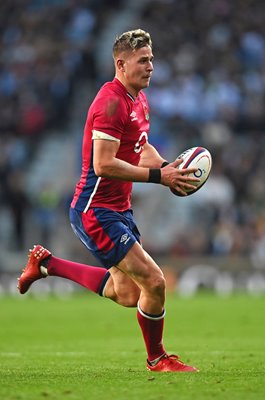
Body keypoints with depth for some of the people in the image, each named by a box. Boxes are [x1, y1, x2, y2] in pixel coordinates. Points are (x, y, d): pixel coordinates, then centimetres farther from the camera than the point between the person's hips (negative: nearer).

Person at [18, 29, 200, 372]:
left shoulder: (138, 99, 11)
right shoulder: (112, 102, -20)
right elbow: (103, 164, -26)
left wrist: (167, 167, 4)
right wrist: (158, 176, -24)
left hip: (119, 209, 10)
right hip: (96, 211, -10)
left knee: (127, 294, 17)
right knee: (153, 282, -13)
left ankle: (46, 263, 31)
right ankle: (157, 359, 10)